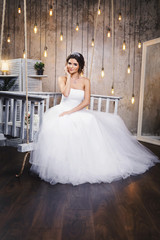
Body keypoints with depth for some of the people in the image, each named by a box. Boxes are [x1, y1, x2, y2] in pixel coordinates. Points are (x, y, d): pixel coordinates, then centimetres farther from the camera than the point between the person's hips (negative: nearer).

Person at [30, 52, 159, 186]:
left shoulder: (85, 81, 6)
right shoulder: (62, 79, 6)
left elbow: (86, 102, -7)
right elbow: (66, 93, -15)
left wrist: (70, 112, -17)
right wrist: (69, 76, -7)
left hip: (79, 112, 1)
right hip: (62, 111, 0)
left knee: (91, 122, -31)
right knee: (59, 126, -32)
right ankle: (61, 164, -18)